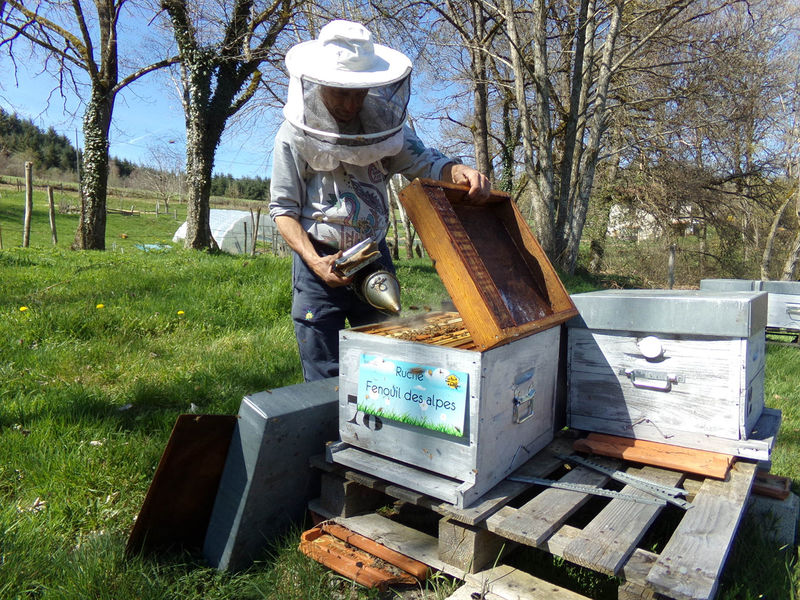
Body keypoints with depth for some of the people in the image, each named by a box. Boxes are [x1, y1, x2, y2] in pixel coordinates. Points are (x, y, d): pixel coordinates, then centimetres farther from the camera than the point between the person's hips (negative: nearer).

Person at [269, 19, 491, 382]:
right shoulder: (296, 135, -7)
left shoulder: (383, 124, 0)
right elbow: (283, 208, -5)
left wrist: (461, 172, -29)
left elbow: (424, 162, -6)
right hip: (320, 261, -3)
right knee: (324, 378, 4)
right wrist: (314, 261, -20)